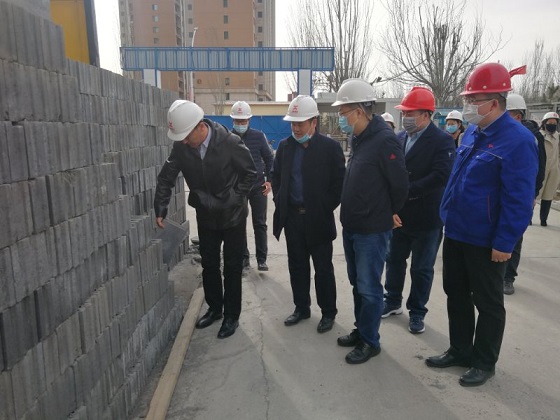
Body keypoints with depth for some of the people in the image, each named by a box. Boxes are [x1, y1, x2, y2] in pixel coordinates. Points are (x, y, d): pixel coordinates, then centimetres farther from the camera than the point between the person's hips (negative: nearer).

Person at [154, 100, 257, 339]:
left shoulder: (230, 142, -22)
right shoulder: (181, 146, -12)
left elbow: (250, 173, -10)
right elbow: (166, 178, -2)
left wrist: (235, 199, -13)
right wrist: (160, 210, -5)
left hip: (232, 216, -3)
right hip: (206, 216, 4)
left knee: (232, 268, 7)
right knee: (209, 265, 15)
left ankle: (232, 316, 22)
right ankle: (214, 308, 35)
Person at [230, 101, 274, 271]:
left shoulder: (258, 136, -1)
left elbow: (269, 158, 4)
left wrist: (269, 180, -5)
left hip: (258, 187, -1)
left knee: (260, 224, 5)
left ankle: (261, 260, 14)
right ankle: (243, 257, 21)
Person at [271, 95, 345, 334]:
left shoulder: (330, 146, -7)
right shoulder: (285, 146, 6)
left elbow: (339, 182, -6)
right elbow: (276, 176, 15)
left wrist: (326, 208, -8)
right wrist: (280, 201, 5)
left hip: (318, 218, -4)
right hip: (292, 217, 4)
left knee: (323, 269, 7)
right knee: (297, 267, 14)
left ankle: (328, 312, 23)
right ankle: (301, 308, 30)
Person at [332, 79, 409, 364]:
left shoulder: (384, 140, -19)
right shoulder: (358, 139, 9)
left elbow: (400, 185, -16)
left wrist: (385, 214, -1)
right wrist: (351, 214, 15)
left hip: (372, 230, -9)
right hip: (351, 226, 9)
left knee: (369, 287, 4)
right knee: (357, 283, 19)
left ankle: (370, 341, 21)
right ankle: (361, 330, 36)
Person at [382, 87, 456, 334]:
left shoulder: (442, 141, -12)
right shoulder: (400, 138, 6)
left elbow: (440, 176, -23)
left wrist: (406, 191, -22)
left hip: (426, 218, -5)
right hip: (399, 214, 6)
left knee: (421, 269, 9)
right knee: (394, 260, 17)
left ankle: (417, 312, 26)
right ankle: (393, 301, 36)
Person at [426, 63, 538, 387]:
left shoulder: (517, 140, -18)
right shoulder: (473, 133, 7)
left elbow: (519, 199, -19)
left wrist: (505, 243, -18)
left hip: (486, 241, -8)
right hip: (456, 233, 8)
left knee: (488, 303, 10)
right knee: (456, 295, 18)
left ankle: (484, 363, 28)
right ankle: (460, 350, 36)